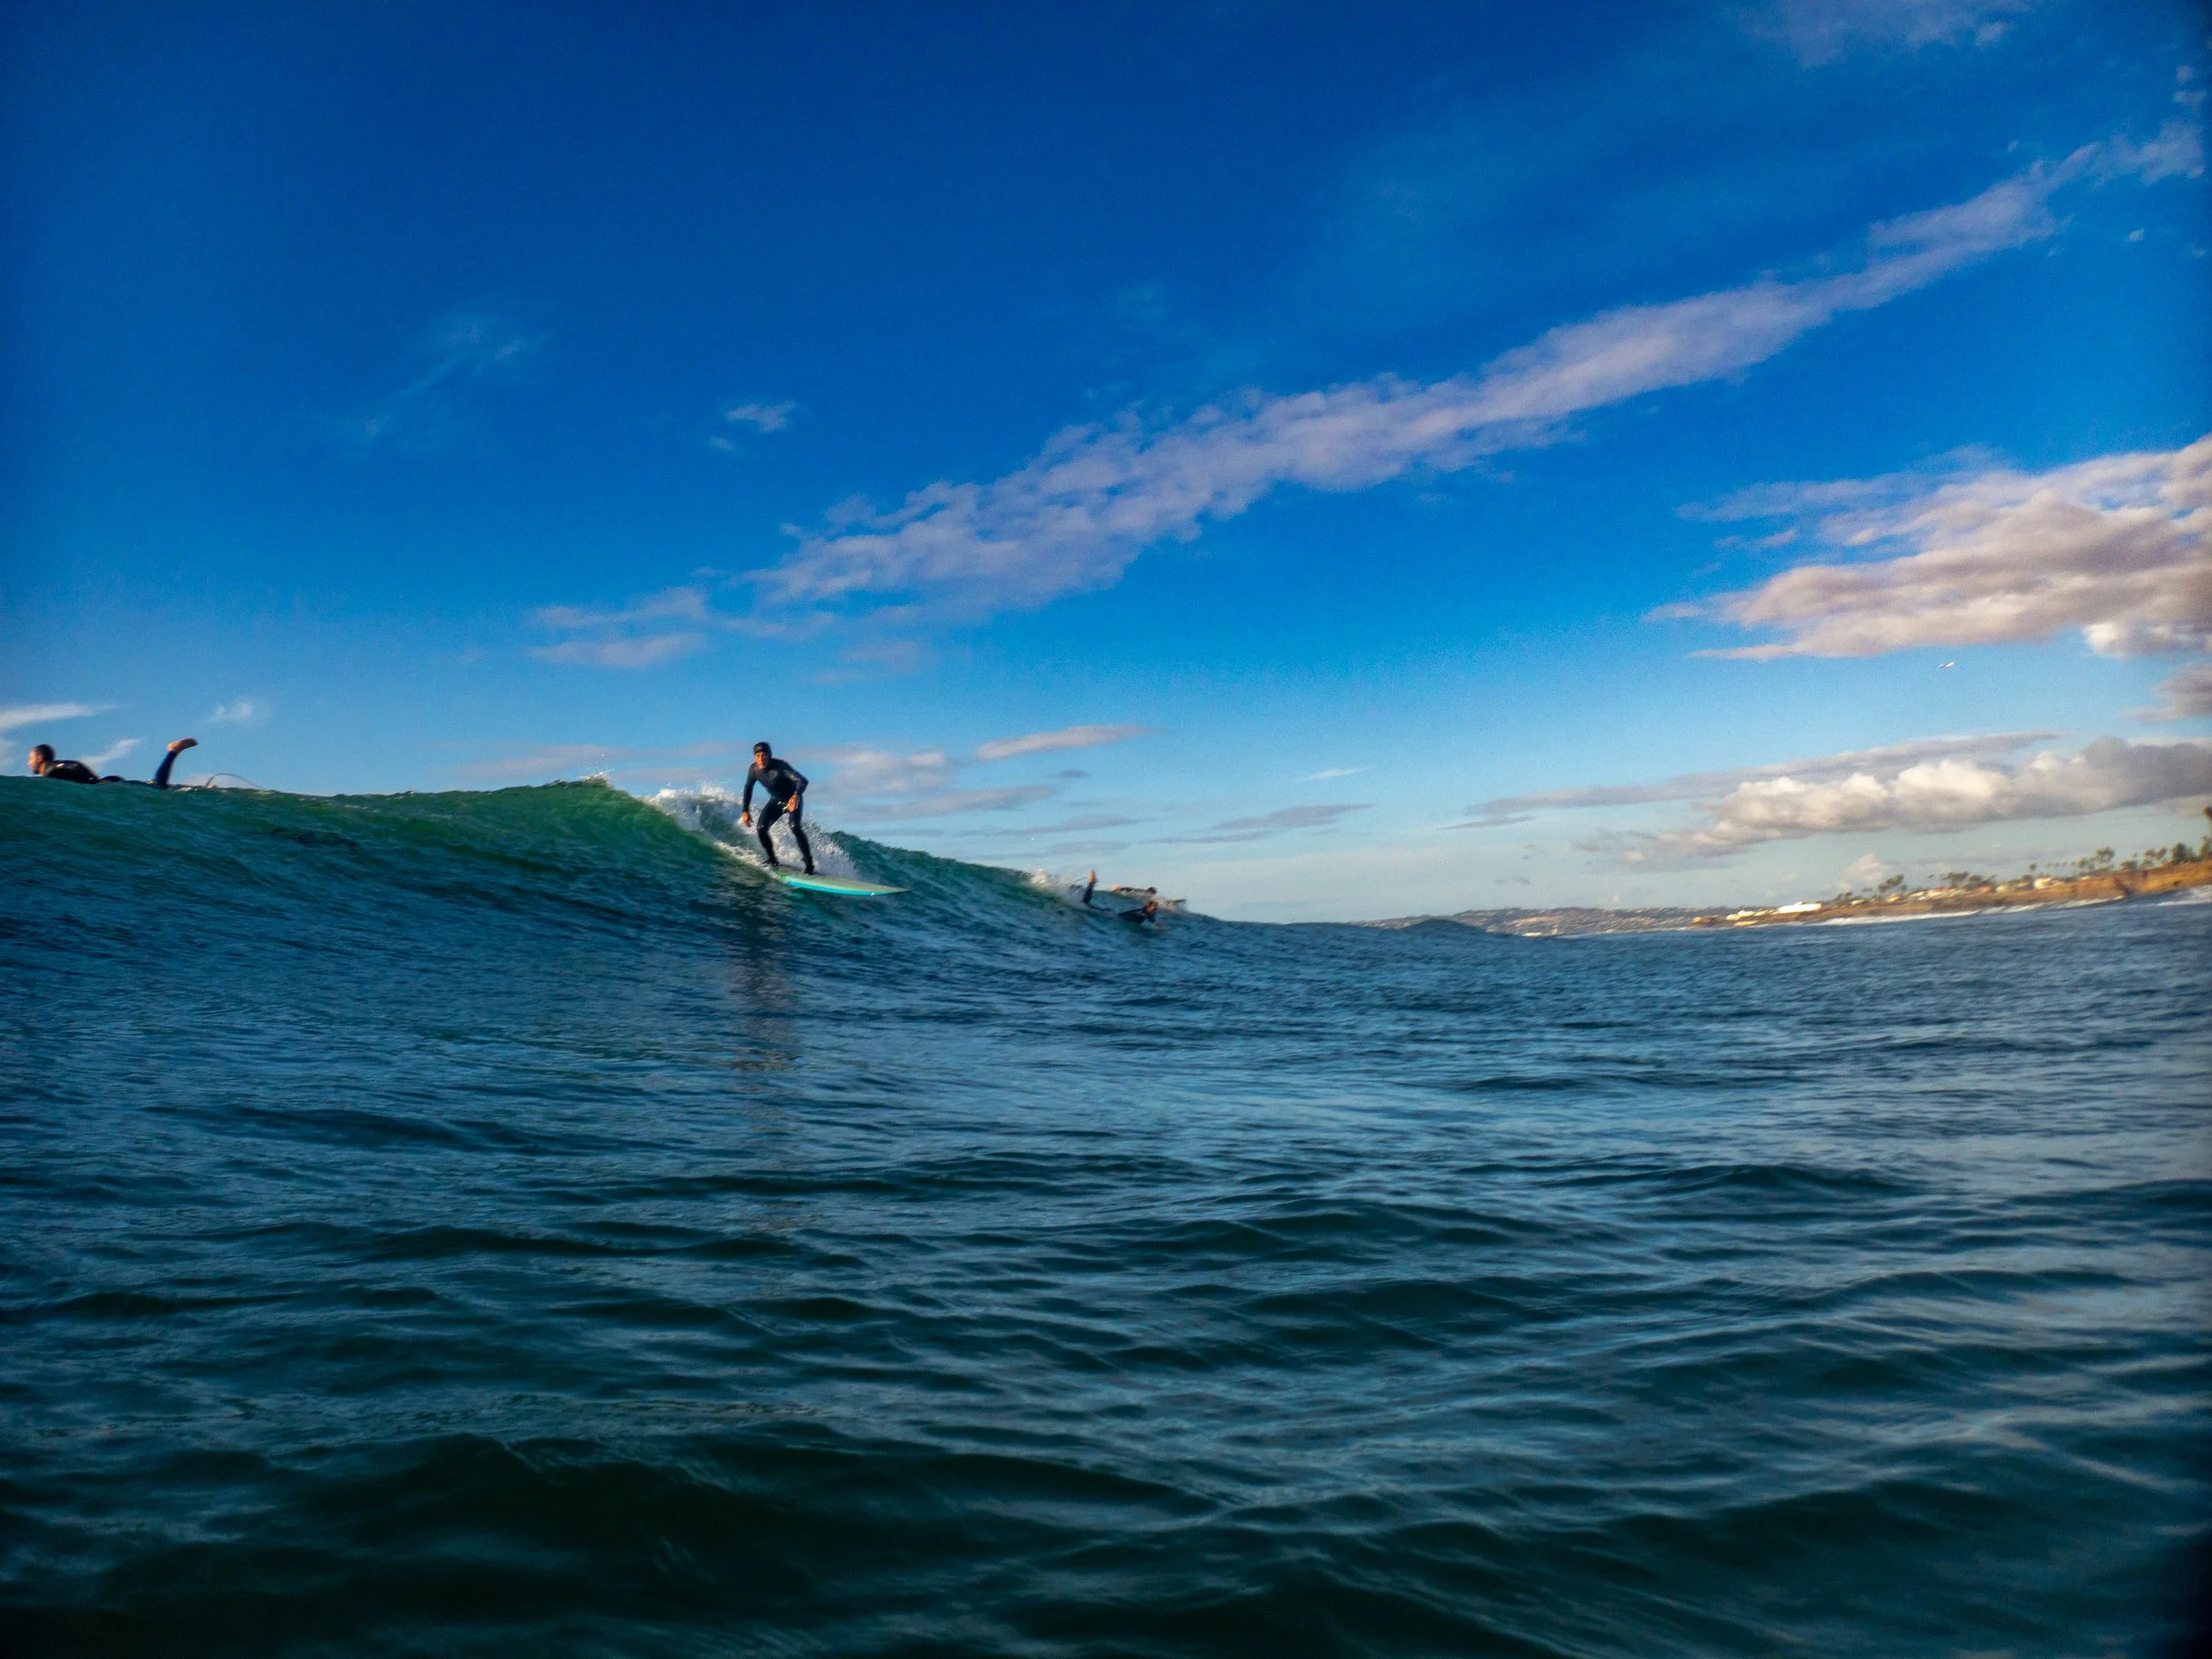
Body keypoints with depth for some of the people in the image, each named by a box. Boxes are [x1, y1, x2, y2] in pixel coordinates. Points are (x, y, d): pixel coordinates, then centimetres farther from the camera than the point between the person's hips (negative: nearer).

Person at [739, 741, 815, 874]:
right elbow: (748, 789, 6)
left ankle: (809, 864, -23)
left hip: (793, 800, -5)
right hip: (775, 800, 5)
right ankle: (773, 863, 1)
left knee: (794, 826, -29)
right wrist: (745, 811, 2)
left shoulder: (780, 766, -30)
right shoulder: (754, 769, -13)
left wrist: (796, 795, -63)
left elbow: (802, 781, -42)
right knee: (761, 828, -14)